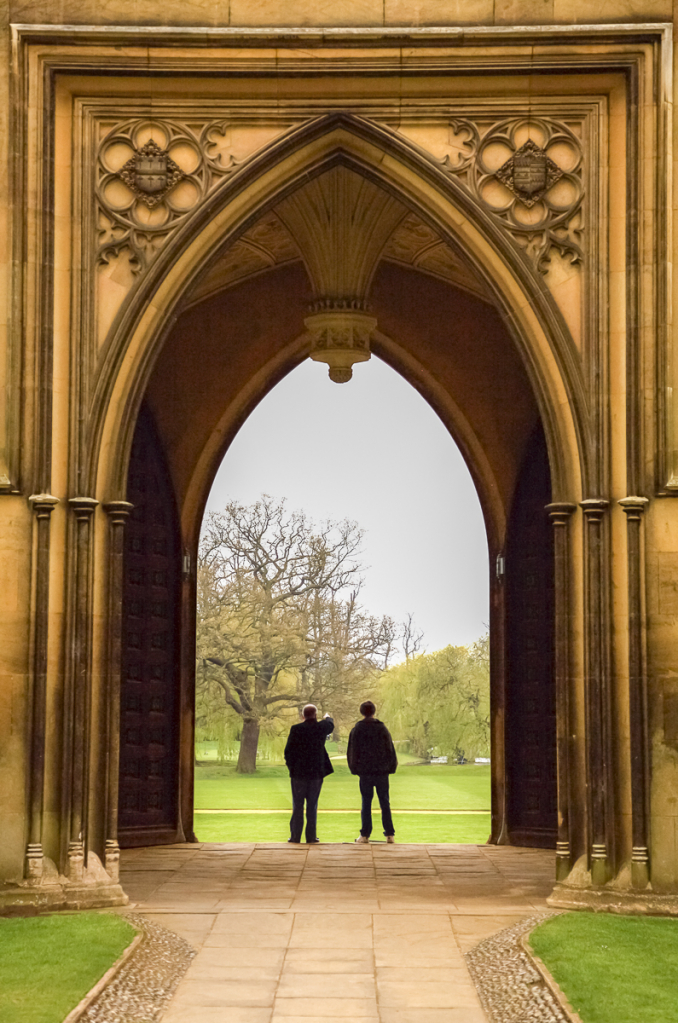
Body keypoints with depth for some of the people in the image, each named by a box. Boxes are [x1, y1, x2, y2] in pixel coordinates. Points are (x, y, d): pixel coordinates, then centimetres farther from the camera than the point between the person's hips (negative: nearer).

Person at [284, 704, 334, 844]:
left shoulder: (296, 729, -7)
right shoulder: (321, 727, -2)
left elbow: (288, 751, -6)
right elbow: (330, 725, 24)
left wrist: (291, 767, 7)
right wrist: (328, 717, 47)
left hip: (298, 773, -1)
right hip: (316, 772, 1)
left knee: (297, 805, 4)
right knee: (312, 805, 6)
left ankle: (295, 836, 3)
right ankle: (311, 836, 4)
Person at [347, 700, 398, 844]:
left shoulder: (356, 730, 0)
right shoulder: (382, 728, -1)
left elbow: (351, 752, 5)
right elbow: (390, 750, 1)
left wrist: (354, 769, 15)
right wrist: (391, 767, 11)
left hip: (365, 772, 0)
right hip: (382, 772, 0)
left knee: (366, 803, 5)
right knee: (385, 803, 5)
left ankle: (365, 835, 3)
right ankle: (389, 834, 3)